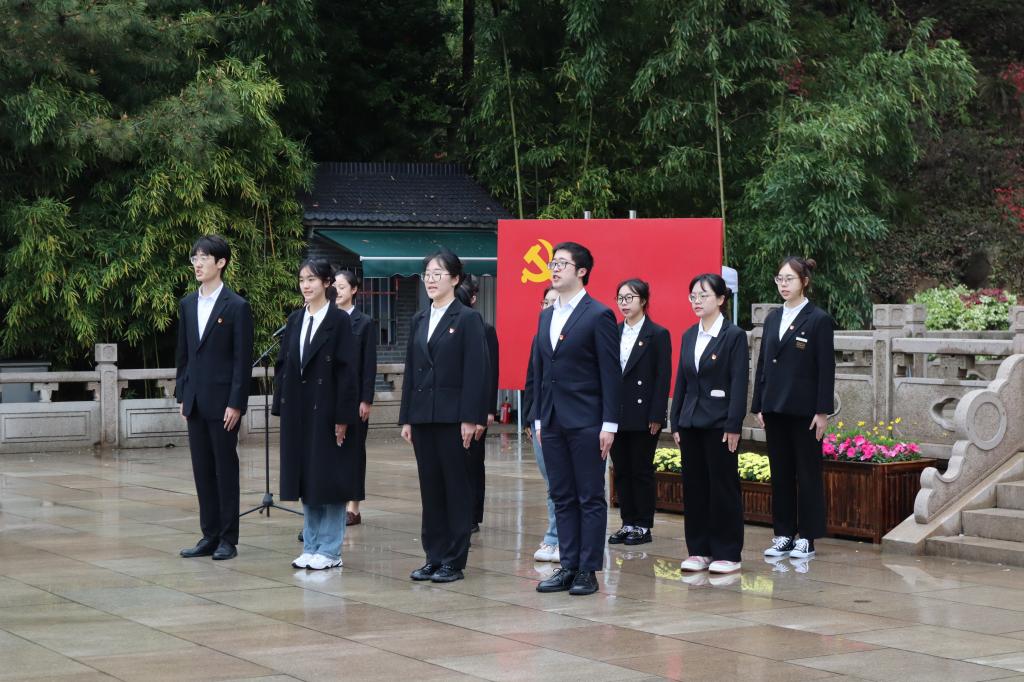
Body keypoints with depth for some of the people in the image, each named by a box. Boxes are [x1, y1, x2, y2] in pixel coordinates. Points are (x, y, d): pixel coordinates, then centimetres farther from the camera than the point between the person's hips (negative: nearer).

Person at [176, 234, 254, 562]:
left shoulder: (237, 307, -8)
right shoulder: (187, 305, 10)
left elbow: (243, 359, -10)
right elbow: (182, 353, 15)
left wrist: (236, 403, -14)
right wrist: (182, 395, 10)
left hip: (223, 402, -6)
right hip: (195, 401, 6)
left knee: (226, 469, 0)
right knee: (202, 470, 9)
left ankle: (228, 539, 6)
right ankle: (210, 535, 16)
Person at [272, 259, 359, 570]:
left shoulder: (340, 321, -6)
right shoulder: (295, 320, 10)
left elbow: (346, 371, -10)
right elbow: (282, 366, 12)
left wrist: (342, 418, -14)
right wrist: (281, 407, 6)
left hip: (326, 410, -6)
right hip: (298, 410, 6)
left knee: (329, 480, -1)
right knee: (305, 480, 9)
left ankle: (330, 550, 5)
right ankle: (311, 547, 16)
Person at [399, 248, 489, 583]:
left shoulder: (468, 319, -5)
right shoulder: (419, 320, 14)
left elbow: (476, 371, -10)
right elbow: (411, 371, 14)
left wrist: (471, 418, -16)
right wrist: (406, 417, 9)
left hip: (453, 416, -6)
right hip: (423, 416, 6)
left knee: (456, 488, 1)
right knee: (430, 487, 8)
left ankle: (454, 561, 5)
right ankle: (434, 557, 14)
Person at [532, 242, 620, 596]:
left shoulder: (598, 315, -7)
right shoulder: (546, 317, 14)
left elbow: (611, 374, -10)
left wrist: (609, 425, -13)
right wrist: (538, 418, 13)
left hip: (586, 421, -7)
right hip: (552, 421, 7)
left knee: (591, 498, -1)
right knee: (562, 498, 10)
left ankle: (588, 570, 2)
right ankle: (568, 567, 15)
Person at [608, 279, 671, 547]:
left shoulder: (658, 334, -4)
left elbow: (663, 377, -8)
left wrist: (656, 417, -13)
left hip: (643, 415, -5)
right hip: (616, 413, 5)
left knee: (641, 470, 1)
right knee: (621, 470, 8)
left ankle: (643, 526, 8)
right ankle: (628, 523, 16)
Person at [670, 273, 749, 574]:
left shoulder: (734, 335, -6)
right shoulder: (689, 337, 12)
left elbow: (739, 383, -11)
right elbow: (681, 381, 14)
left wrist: (733, 425, -16)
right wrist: (675, 422, 9)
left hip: (719, 423, -6)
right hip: (691, 423, 6)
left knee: (723, 487, -1)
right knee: (694, 487, 8)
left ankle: (727, 554, 4)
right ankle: (698, 550, 15)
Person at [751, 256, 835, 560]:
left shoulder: (819, 319, -6)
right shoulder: (772, 318, 12)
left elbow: (826, 369, -9)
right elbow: (763, 363, 13)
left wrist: (822, 411, -13)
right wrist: (758, 405, 9)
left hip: (803, 409, -6)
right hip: (775, 408, 6)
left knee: (807, 473, 1)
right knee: (780, 472, 9)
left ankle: (807, 538, 6)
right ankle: (783, 534, 15)